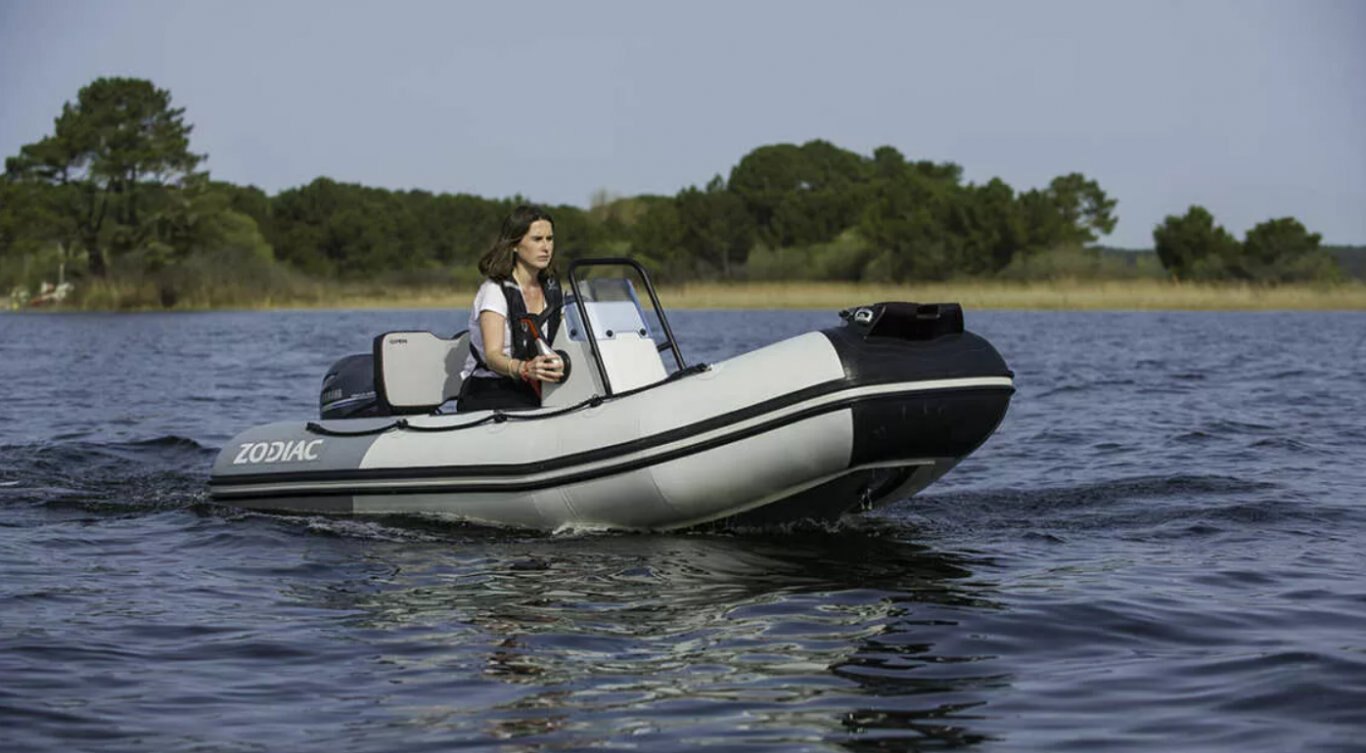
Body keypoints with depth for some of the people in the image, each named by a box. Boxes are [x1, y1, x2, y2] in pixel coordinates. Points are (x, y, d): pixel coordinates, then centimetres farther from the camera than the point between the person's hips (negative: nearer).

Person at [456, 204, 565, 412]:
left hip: (530, 394, 6)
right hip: (488, 394, -6)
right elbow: (492, 356, -23)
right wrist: (525, 369, -44)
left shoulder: (551, 289, 12)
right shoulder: (495, 290, -9)